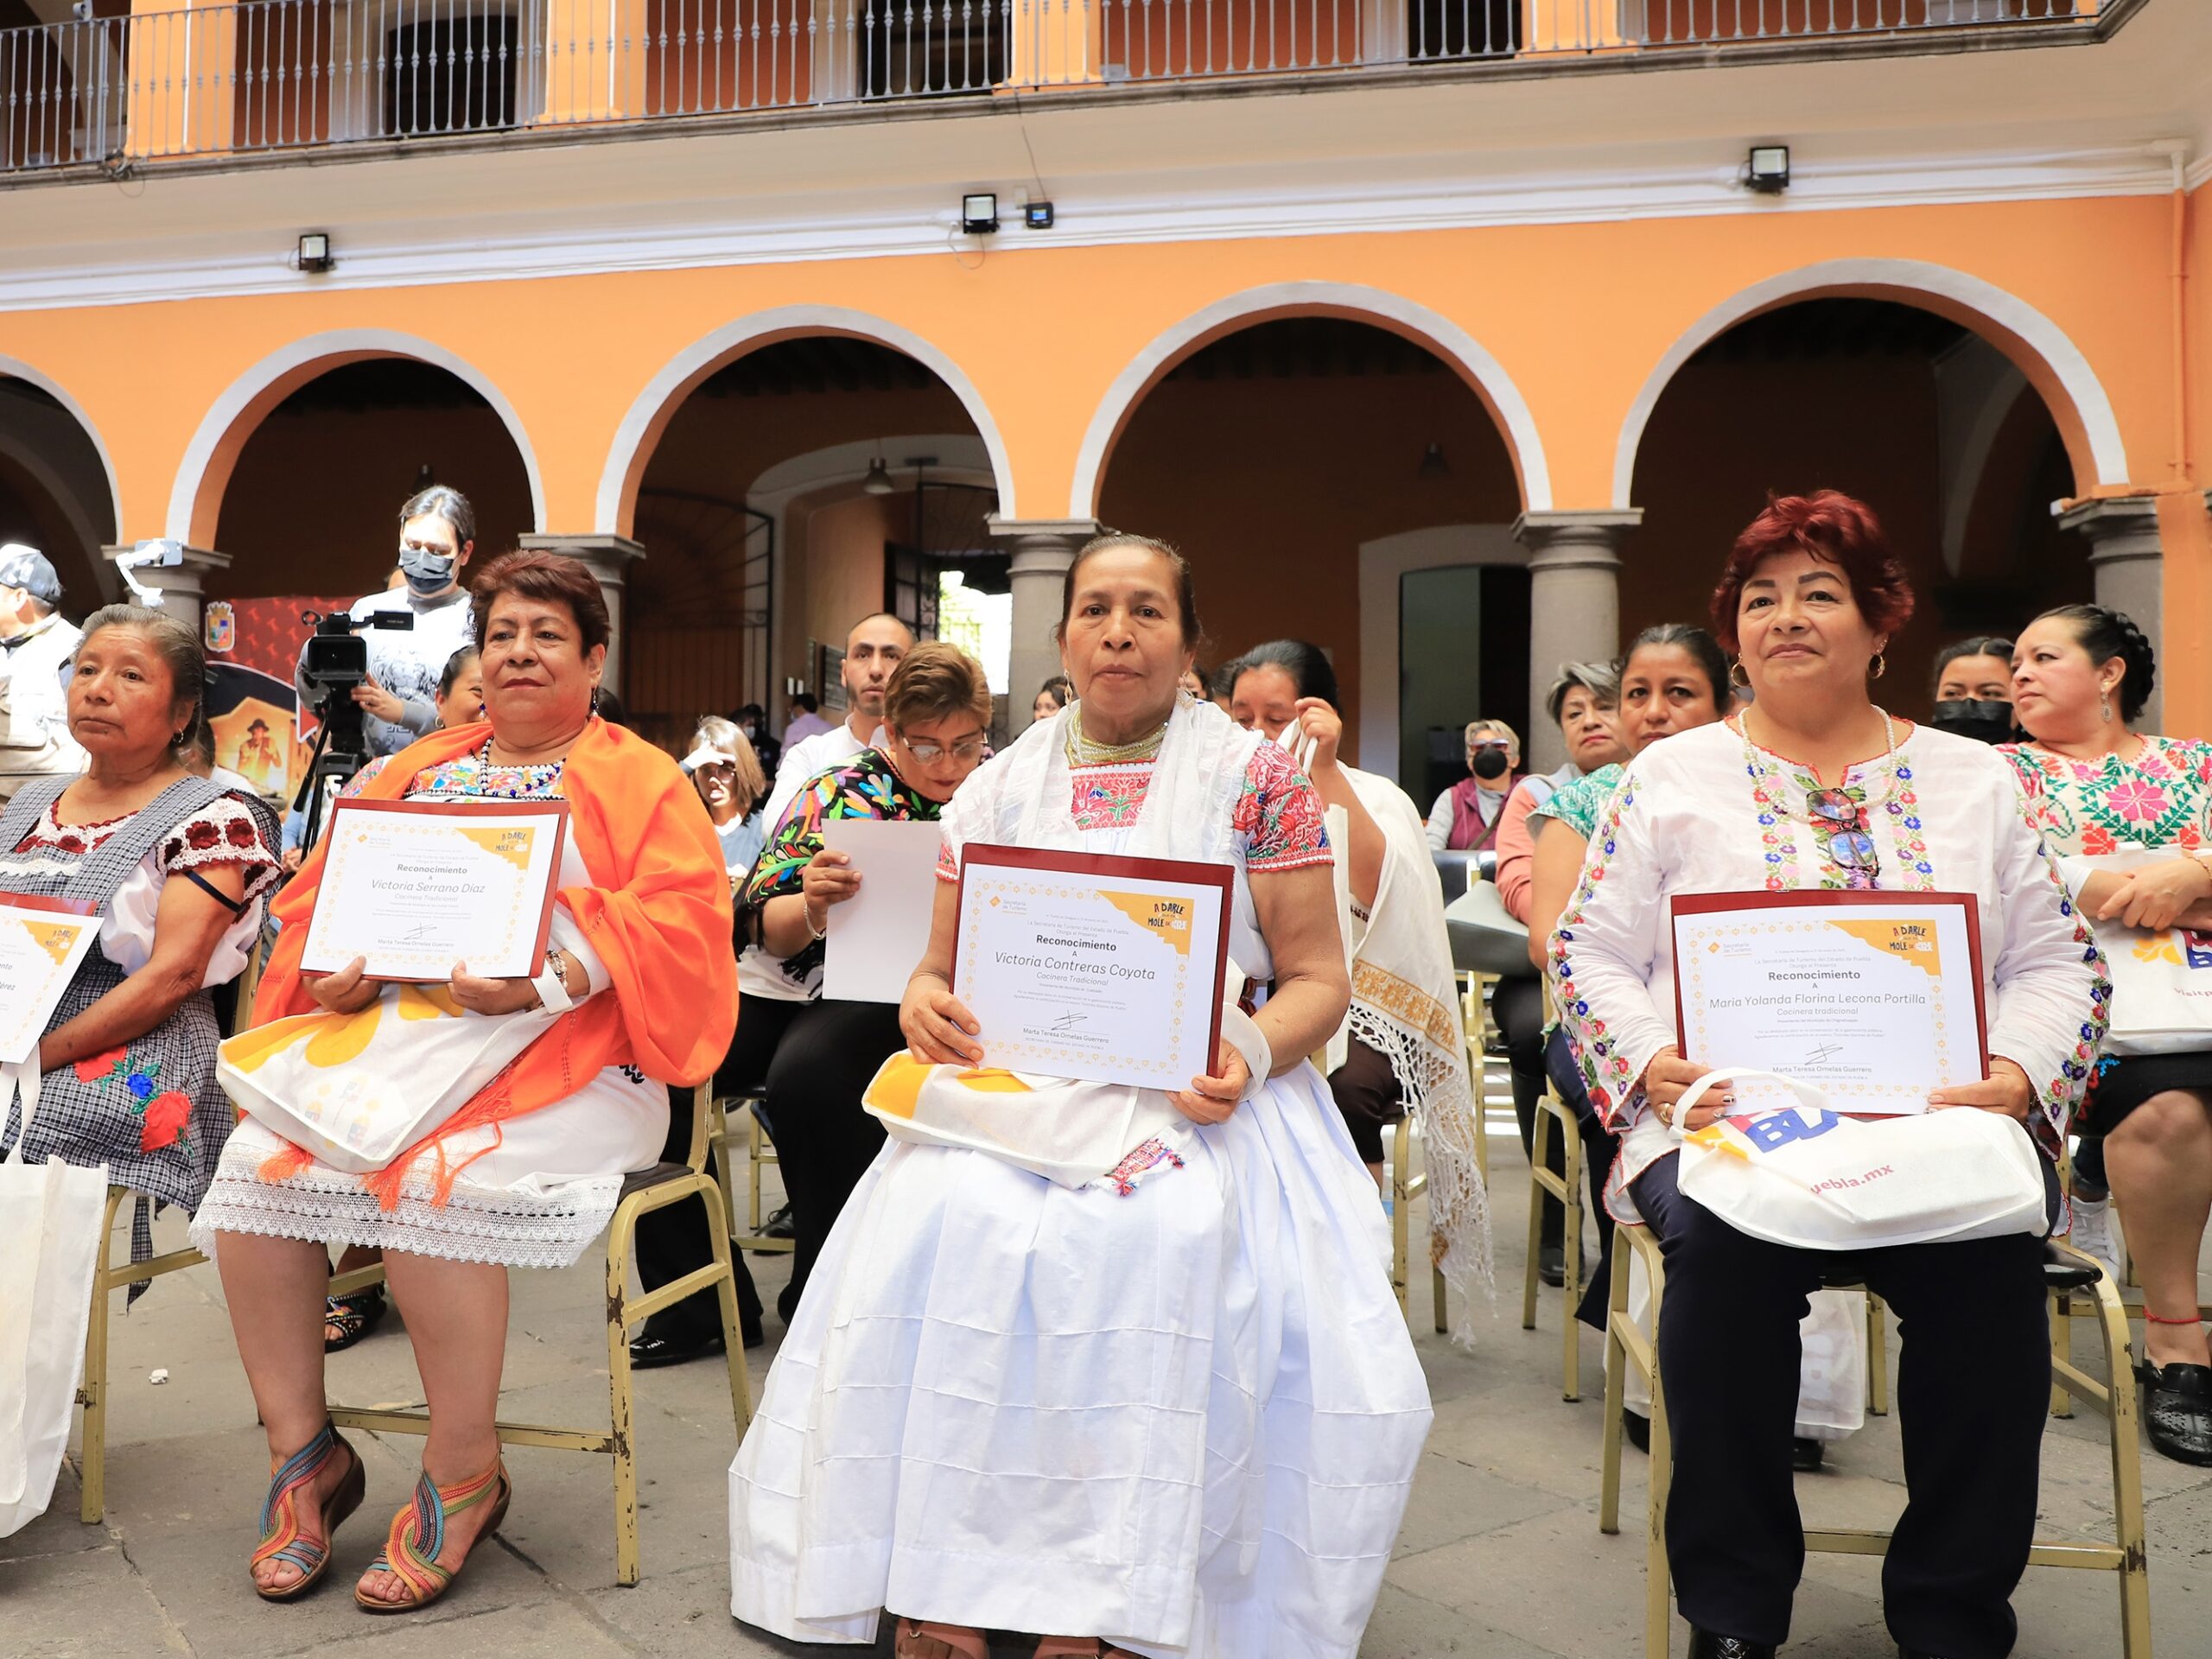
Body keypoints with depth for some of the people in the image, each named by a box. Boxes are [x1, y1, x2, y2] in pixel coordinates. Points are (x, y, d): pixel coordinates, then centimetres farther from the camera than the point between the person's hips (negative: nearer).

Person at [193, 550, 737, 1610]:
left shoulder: (641, 782, 6)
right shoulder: (419, 774, 22)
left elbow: (676, 922, -9)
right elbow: (323, 895, 18)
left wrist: (545, 977, -22)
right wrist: (336, 976, -4)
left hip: (560, 1054, -5)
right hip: (394, 1034, 5)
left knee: (430, 1175, -30)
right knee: (254, 1163, -17)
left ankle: (464, 1475, -10)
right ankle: (302, 1452, 0)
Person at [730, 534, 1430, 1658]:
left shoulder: (1258, 779, 5)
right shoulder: (995, 790, 13)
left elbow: (1319, 978, 4)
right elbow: (941, 967, 16)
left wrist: (1253, 1050, -17)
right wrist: (924, 1001, -8)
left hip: (1192, 1102, -2)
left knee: (1156, 1245, -33)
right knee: (939, 1226, -27)